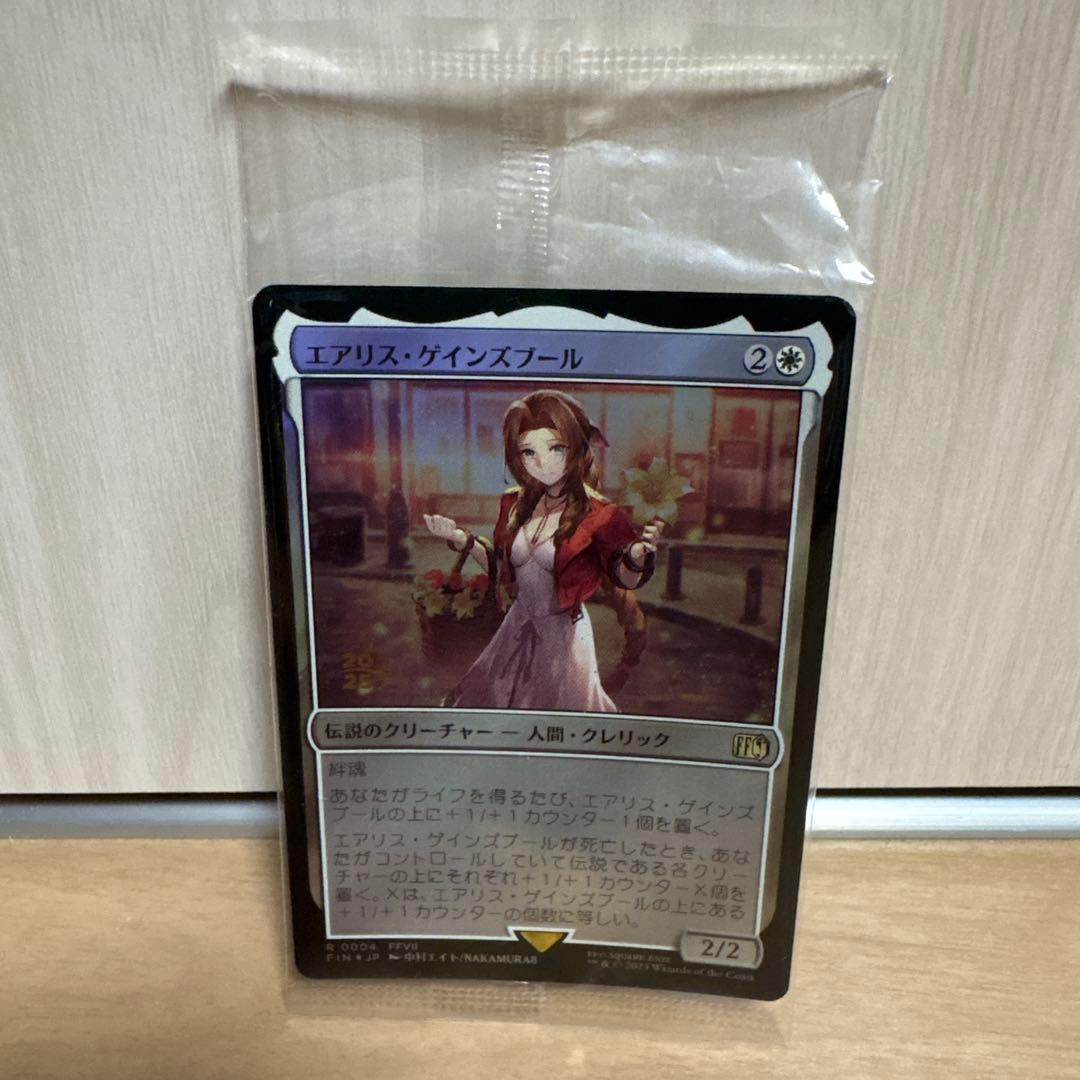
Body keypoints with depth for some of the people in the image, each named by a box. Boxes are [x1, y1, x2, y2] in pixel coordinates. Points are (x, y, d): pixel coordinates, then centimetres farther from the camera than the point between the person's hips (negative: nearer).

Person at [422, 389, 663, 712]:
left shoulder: (598, 514, -17)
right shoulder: (516, 505, -2)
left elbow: (623, 579, -8)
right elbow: (502, 567, 9)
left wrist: (636, 556, -29)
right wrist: (462, 539, -4)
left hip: (564, 634, -5)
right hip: (517, 627, 5)